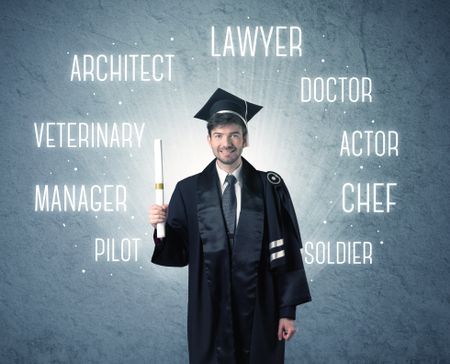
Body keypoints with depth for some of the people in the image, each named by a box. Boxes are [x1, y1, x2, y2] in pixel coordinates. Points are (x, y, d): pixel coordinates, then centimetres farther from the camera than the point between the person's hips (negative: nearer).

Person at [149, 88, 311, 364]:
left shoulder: (270, 188, -1)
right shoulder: (189, 190, 1)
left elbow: (287, 252, -1)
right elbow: (178, 253, 1)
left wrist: (288, 310, -4)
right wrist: (161, 227, -18)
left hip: (260, 312, 0)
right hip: (209, 313, 1)